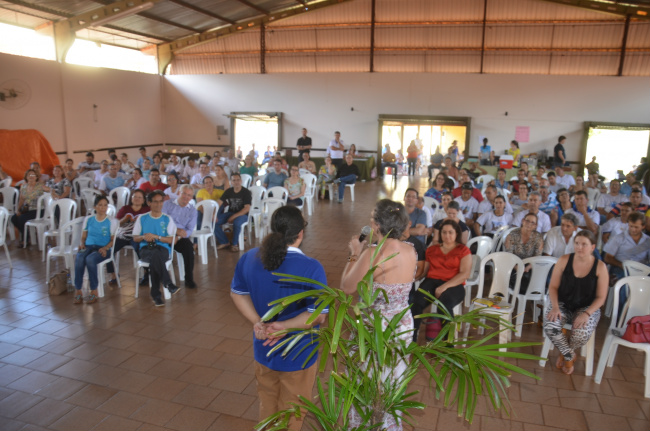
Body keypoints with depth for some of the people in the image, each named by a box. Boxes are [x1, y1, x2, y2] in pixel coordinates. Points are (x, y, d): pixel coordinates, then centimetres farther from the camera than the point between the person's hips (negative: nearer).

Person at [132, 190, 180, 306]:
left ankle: (155, 294, -32)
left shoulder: (167, 219, 11)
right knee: (155, 255, -38)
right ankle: (168, 284, -41)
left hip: (162, 248, 0)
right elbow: (135, 238, 13)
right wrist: (144, 237, -10)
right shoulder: (142, 218, 13)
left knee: (154, 260, -37)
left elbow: (171, 240, 2)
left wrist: (156, 236, -13)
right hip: (145, 249, 0)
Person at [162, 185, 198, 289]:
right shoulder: (167, 204, 8)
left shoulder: (192, 210, 11)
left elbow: (189, 230, 2)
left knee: (188, 246, -30)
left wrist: (178, 237, -17)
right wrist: (176, 230, -17)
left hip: (181, 237, 1)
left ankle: (189, 279, -21)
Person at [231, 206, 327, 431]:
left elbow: (237, 293, 1)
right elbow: (318, 315, -25)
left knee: (267, 405, 29)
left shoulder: (249, 258, -9)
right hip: (298, 354, -5)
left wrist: (257, 322, -9)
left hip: (263, 348, 5)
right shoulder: (311, 268, -26)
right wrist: (283, 326, -23)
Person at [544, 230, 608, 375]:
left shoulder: (600, 267, -7)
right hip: (562, 303, 1)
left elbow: (601, 297, -4)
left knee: (582, 334, -32)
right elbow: (553, 286, -1)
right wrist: (555, 307, -16)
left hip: (587, 307, -1)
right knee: (550, 327, -30)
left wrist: (586, 314, -19)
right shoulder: (564, 260, -5)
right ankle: (570, 356, 3)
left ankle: (564, 353, 6)